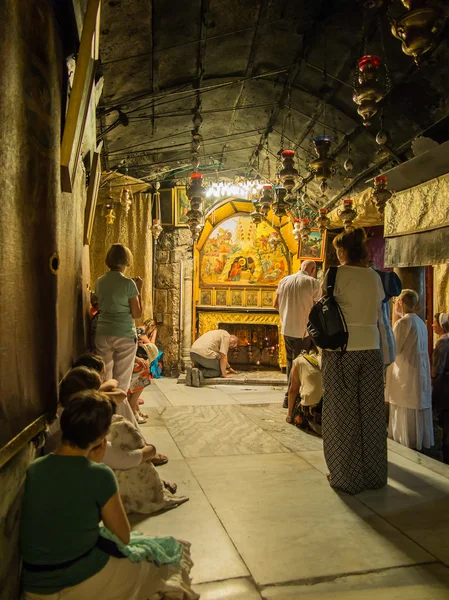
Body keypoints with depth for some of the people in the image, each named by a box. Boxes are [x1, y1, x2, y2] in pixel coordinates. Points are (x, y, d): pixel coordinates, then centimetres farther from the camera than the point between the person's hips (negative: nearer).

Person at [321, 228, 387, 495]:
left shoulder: (337, 274, -9)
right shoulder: (375, 277, 7)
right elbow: (378, 316, 11)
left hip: (342, 351, -5)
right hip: (371, 350, 5)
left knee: (344, 415, 7)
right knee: (371, 414, 14)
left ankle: (347, 477, 18)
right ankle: (374, 475, 27)